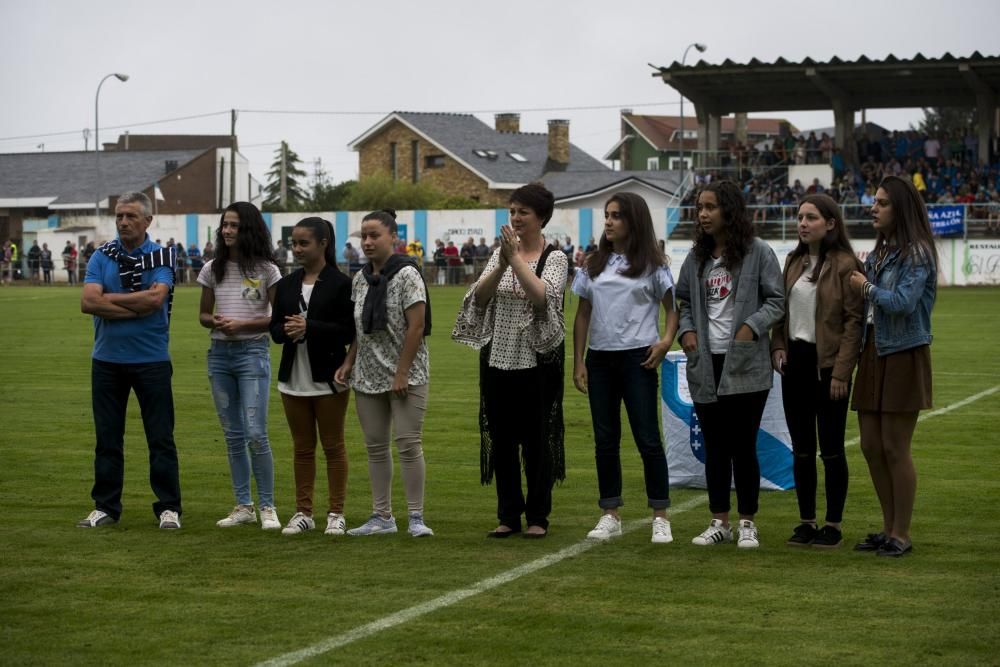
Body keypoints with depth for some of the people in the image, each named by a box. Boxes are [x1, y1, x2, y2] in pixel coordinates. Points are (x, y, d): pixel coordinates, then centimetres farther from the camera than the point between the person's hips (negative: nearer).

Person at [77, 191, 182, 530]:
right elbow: (88, 301, -10)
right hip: (107, 360, 3)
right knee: (107, 438, 8)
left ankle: (169, 507, 9)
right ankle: (105, 507, 17)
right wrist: (136, 309, -16)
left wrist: (110, 298, -9)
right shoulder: (102, 257, 4)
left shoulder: (162, 257, -1)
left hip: (151, 360, -2)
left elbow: (156, 298, -17)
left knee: (161, 438, 2)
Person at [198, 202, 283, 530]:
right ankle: (243, 506, 15)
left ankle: (267, 506, -1)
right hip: (219, 353, 5)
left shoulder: (266, 270, -3)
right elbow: (203, 314, 14)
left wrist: (243, 324, -16)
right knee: (233, 435, 8)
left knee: (255, 434, -11)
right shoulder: (213, 269, 9)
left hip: (253, 352, -5)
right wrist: (215, 322, -9)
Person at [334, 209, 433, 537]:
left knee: (408, 443, -8)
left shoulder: (406, 275, -10)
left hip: (405, 375, -7)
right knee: (375, 446, 8)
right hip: (368, 375, 7)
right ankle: (382, 516, 14)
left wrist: (402, 374, -16)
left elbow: (416, 327, -13)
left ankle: (416, 517, -3)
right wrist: (348, 363, 5)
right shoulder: (360, 279, 10)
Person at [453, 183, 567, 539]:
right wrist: (502, 265, -18)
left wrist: (516, 258, -21)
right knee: (501, 440, 7)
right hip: (498, 359, 4)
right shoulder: (501, 253, 9)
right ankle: (508, 515, 17)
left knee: (536, 440, 2)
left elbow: (542, 296, -21)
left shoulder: (554, 258, -4)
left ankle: (538, 517, 12)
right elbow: (479, 296, -4)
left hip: (536, 361, -4)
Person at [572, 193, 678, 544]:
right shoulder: (594, 265, 10)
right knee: (605, 440, 8)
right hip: (600, 359, 4)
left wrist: (666, 340, -16)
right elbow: (582, 315, 11)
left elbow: (673, 308, 2)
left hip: (637, 358, -4)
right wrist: (578, 363, 6)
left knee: (648, 439, -3)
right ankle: (610, 515, 15)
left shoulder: (652, 265, 0)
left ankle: (660, 517, 3)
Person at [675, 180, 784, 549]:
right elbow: (684, 300, 19)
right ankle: (719, 522, 18)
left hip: (745, 364, -5)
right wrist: (686, 330, 2)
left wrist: (752, 326, -17)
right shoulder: (697, 256, 10)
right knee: (714, 447, 10)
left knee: (743, 446, 1)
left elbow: (776, 300, -4)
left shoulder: (758, 252, -5)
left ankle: (747, 524, 12)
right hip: (705, 365, 5)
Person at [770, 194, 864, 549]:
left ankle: (833, 524, 9)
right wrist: (778, 346, 2)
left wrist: (841, 372, -16)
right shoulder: (794, 261, 11)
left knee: (831, 449, 1)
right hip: (795, 361, 7)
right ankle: (806, 521, 18)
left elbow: (854, 320, -13)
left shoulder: (845, 264, -10)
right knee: (801, 448, 10)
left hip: (827, 364, -7)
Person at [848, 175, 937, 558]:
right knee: (871, 446, 9)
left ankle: (902, 534, 5)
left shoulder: (916, 252, -11)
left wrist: (867, 287, -9)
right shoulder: (879, 253, 14)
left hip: (903, 357, -8)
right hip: (873, 353, 8)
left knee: (895, 449, -4)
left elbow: (903, 302, -21)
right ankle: (889, 528, 20)